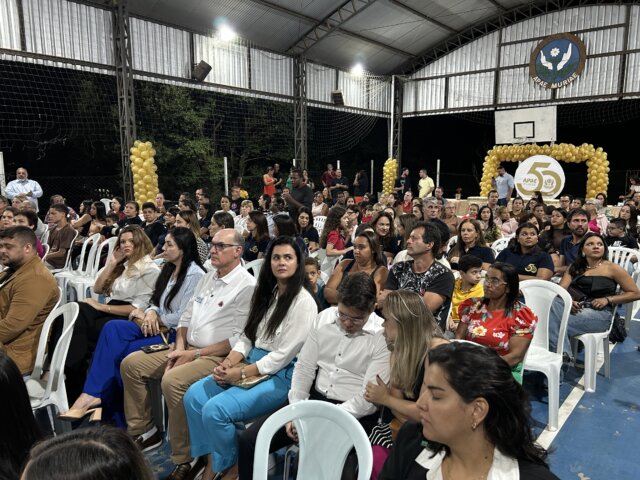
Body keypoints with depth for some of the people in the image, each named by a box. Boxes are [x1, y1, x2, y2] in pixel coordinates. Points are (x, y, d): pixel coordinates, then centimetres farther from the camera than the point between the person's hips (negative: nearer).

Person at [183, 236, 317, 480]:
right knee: (194, 396, -9)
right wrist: (227, 363, -8)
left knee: (215, 410, -21)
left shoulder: (303, 302, -14)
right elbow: (247, 337, 10)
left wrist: (241, 373, -16)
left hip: (281, 376, -8)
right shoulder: (266, 293, 11)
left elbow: (284, 354, -17)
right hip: (251, 365, 8)